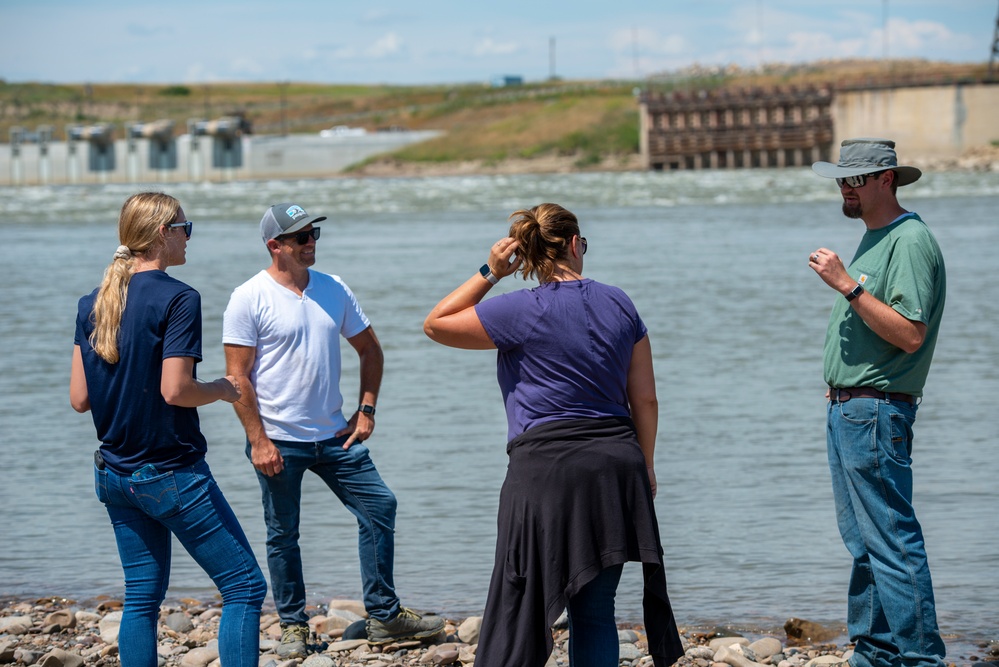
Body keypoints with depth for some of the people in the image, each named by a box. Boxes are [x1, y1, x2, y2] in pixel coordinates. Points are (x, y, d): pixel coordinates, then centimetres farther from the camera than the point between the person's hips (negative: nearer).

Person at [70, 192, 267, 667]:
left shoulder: (92, 304, 6)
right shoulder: (177, 299, -14)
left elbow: (79, 398, 5)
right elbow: (176, 391, -21)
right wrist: (223, 389, -3)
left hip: (114, 474, 7)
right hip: (171, 475, -7)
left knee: (142, 596, 13)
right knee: (244, 586, -1)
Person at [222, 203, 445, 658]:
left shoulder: (334, 290, 7)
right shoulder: (250, 299, -9)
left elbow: (369, 349, 18)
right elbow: (238, 377, -11)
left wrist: (366, 409, 8)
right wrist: (258, 441, -15)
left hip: (334, 434, 5)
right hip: (278, 441, -5)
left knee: (379, 506, 1)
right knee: (283, 534, 4)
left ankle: (384, 616, 10)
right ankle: (293, 626, 18)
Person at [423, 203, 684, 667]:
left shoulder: (520, 312, -7)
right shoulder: (619, 304, 7)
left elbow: (436, 325, 4)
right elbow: (645, 399, 10)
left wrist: (489, 273, 3)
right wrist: (645, 464, 21)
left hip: (547, 466, -4)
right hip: (616, 467, 4)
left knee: (520, 610, 2)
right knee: (595, 611, 8)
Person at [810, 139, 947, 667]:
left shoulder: (910, 241, -14)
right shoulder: (872, 238, 17)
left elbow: (910, 335, -23)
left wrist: (847, 285, -25)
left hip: (876, 414, -10)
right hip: (845, 409, 10)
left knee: (892, 543, -11)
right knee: (862, 542, 13)